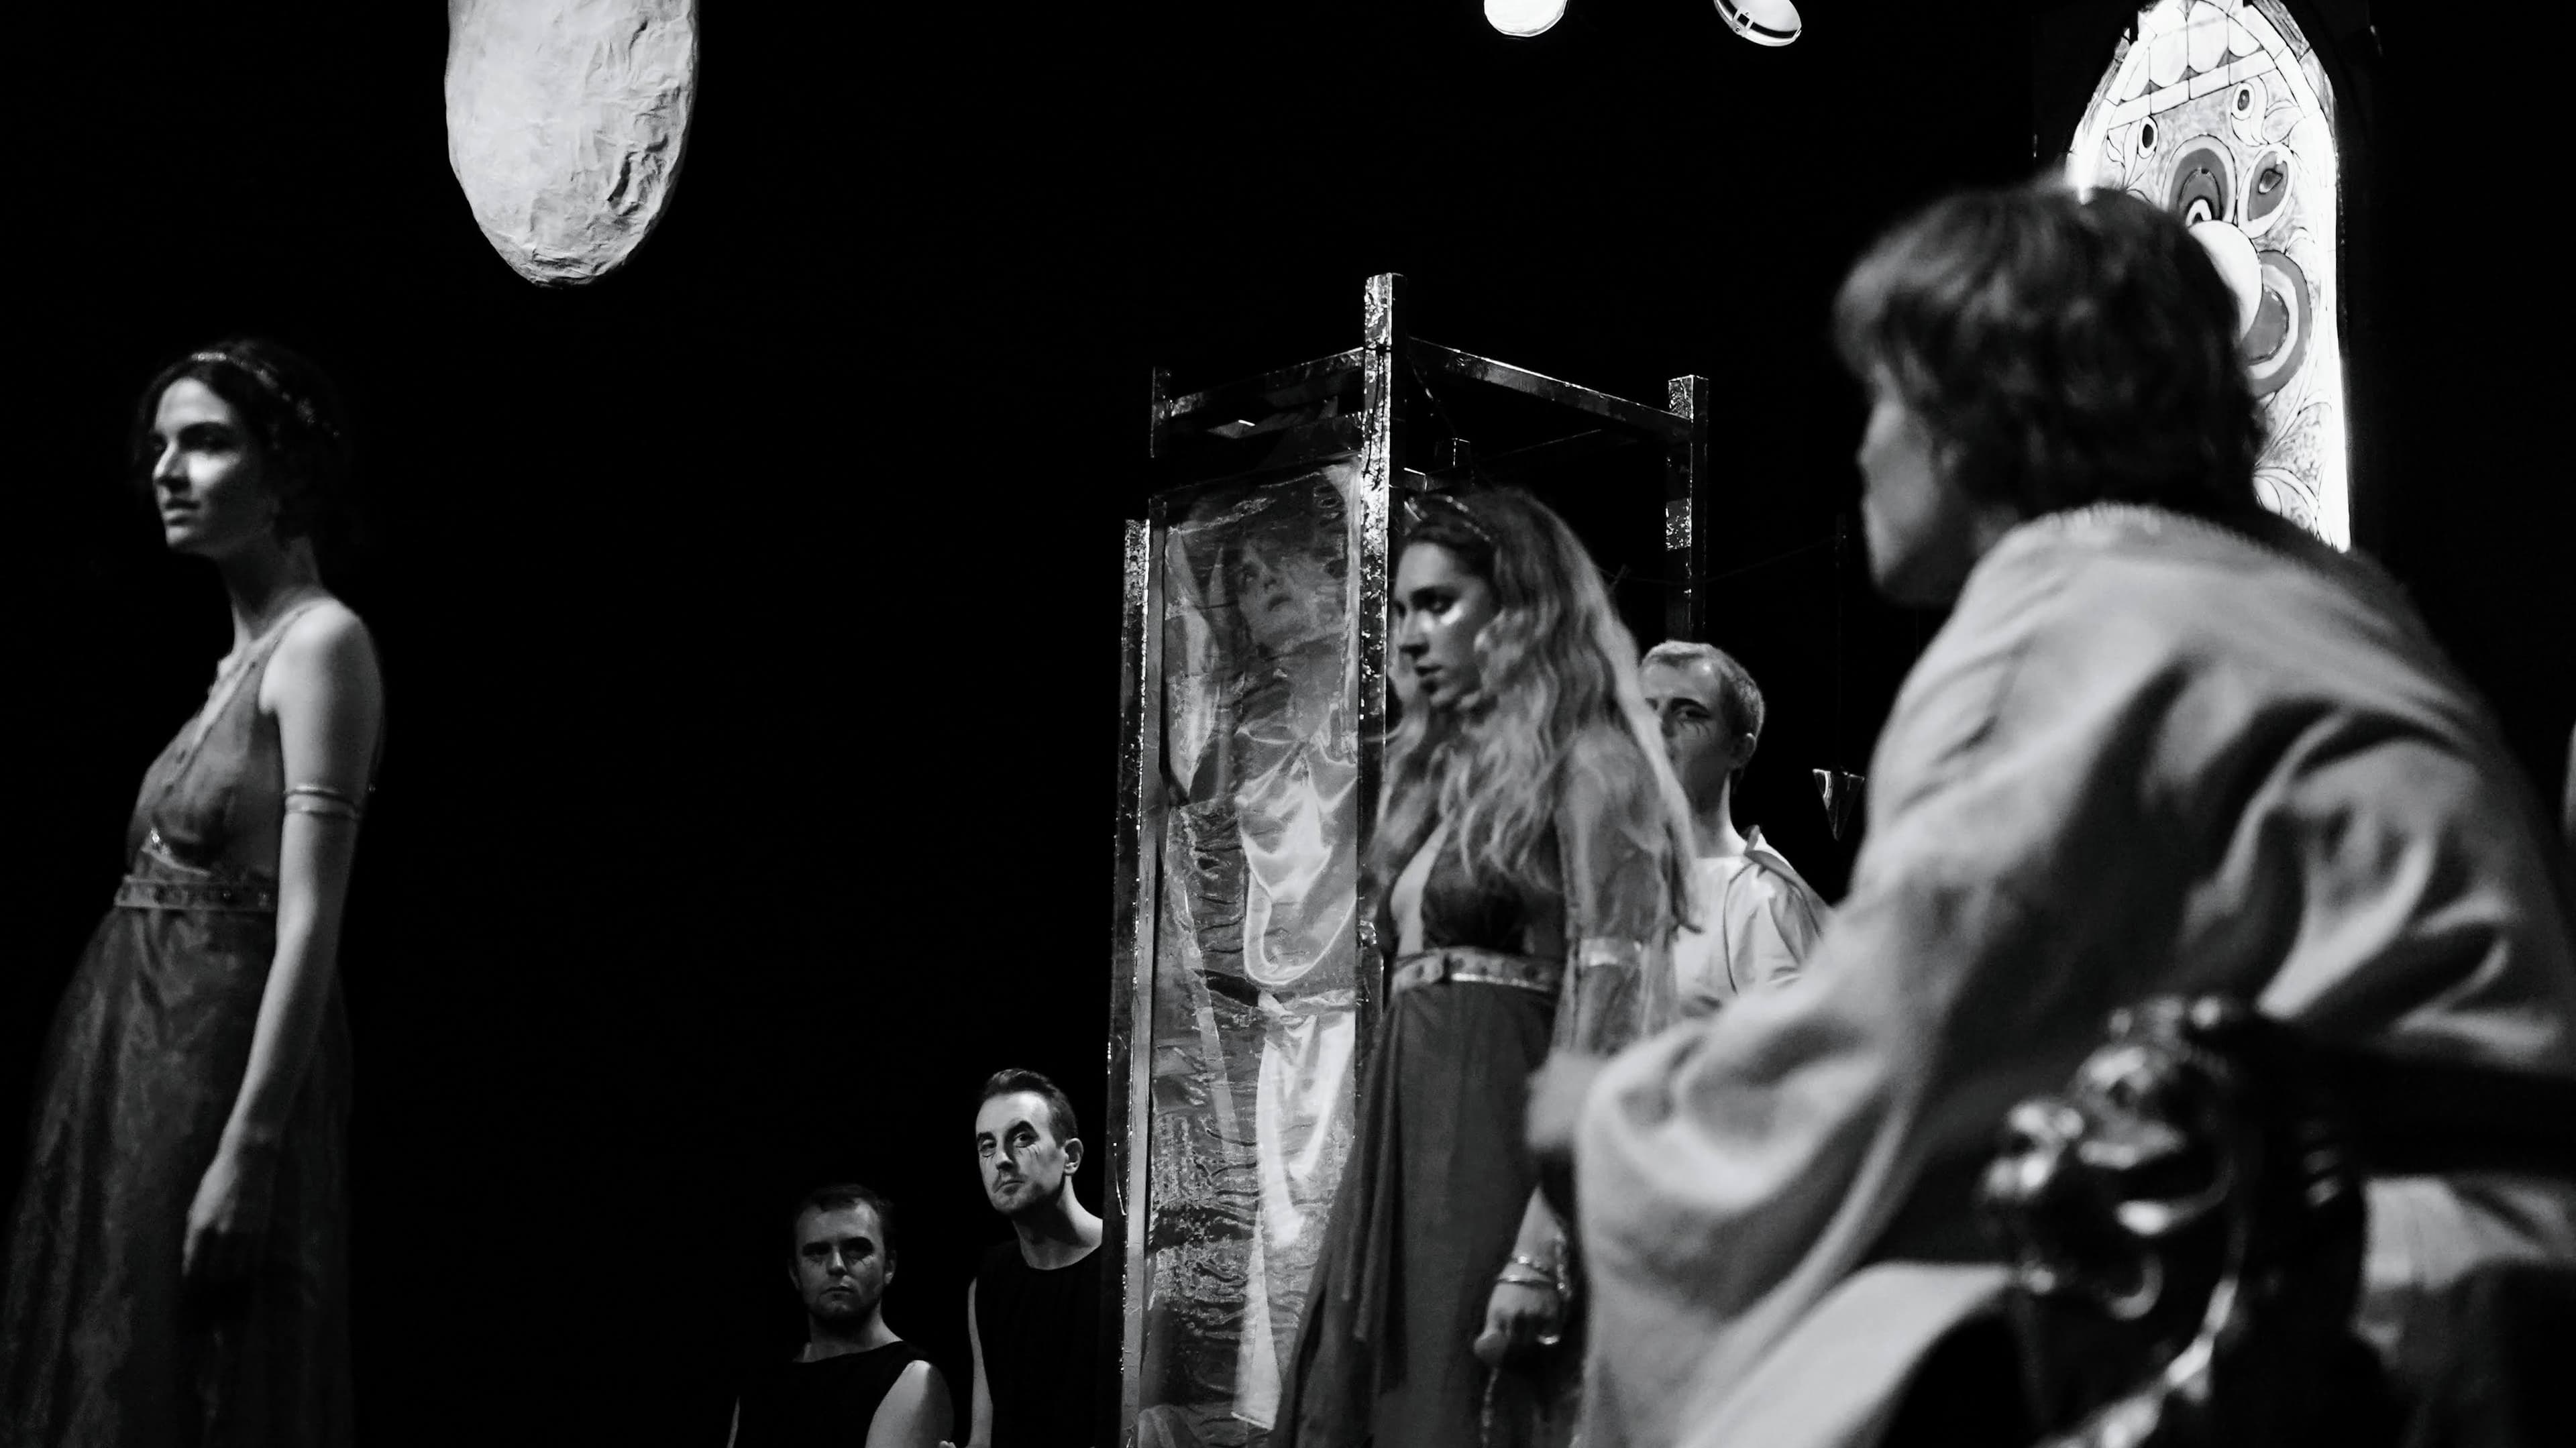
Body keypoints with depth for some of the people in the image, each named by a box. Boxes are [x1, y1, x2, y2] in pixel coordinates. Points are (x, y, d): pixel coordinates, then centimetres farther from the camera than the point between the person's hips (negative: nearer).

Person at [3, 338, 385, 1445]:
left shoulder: (321, 640, -10)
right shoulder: (240, 656, 16)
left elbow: (309, 922, -18)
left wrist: (247, 1153, -23)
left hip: (223, 1058, -9)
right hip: (137, 1058, 9)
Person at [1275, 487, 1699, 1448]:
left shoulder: (1585, 765, -4)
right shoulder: (1444, 771, 20)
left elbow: (1608, 1008, -14)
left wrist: (1544, 1248, -22)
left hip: (1503, 1146, -8)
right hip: (1407, 1148, 8)